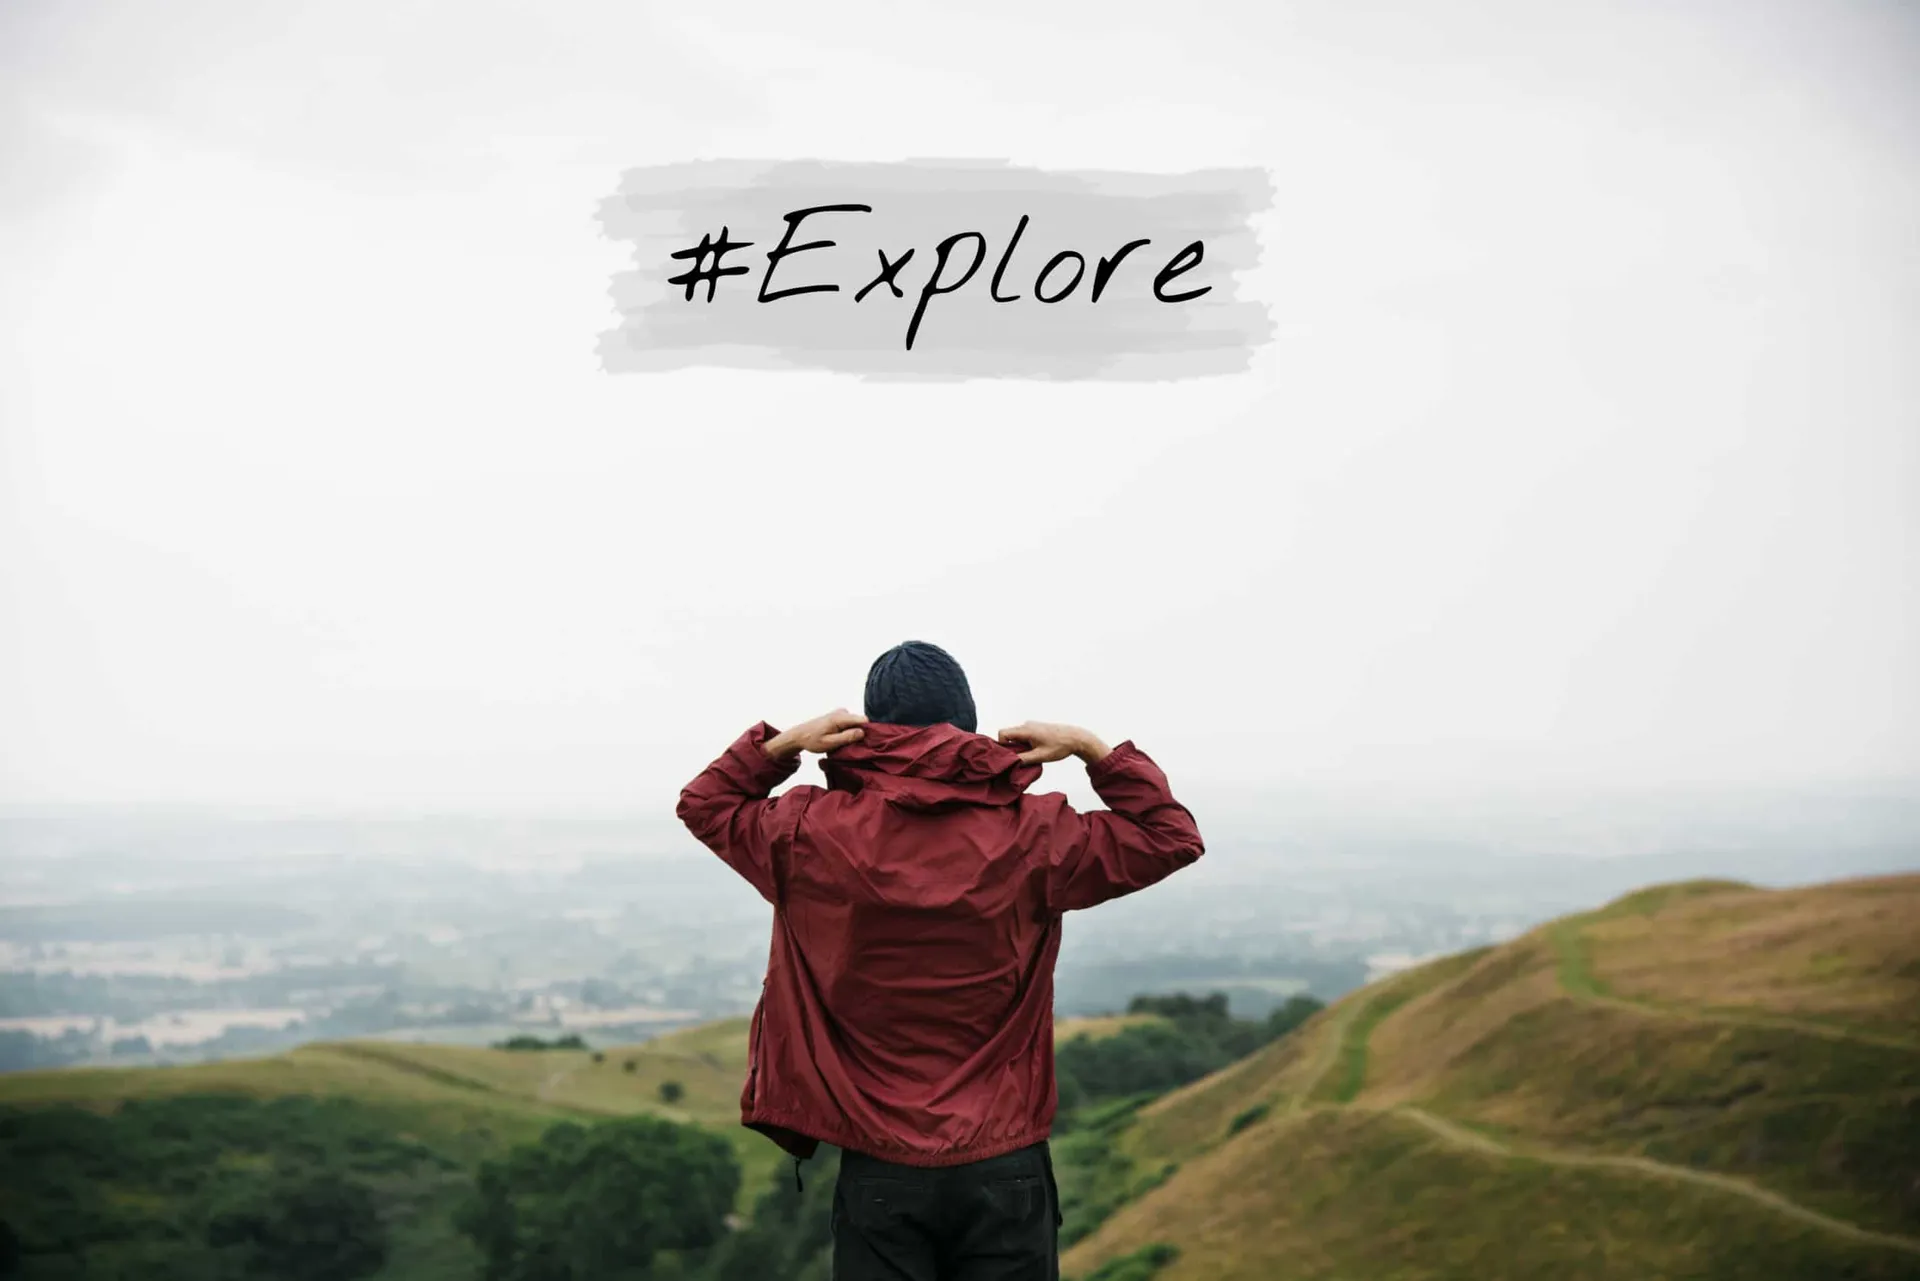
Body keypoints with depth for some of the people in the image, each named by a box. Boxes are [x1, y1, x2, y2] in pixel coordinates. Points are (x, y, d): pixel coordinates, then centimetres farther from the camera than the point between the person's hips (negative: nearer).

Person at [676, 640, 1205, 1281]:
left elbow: (703, 804, 15)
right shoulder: (1032, 836, -5)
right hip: (1005, 1168, 0)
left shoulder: (817, 835, -4)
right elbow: (1172, 837, 7)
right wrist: (1092, 749, 4)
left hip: (878, 1173, 0)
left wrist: (781, 744, 3)